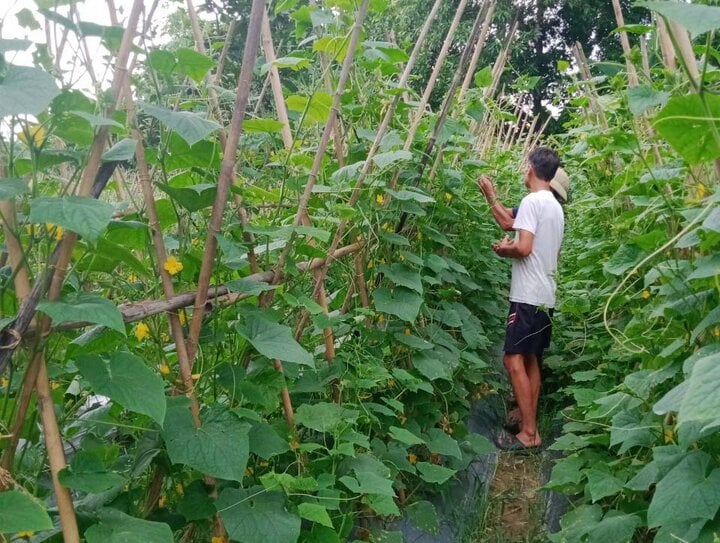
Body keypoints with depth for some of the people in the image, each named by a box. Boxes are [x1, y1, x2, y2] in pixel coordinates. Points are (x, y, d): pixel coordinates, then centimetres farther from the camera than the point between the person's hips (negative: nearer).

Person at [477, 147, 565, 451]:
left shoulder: (532, 201, -13)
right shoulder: (555, 206, 16)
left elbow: (524, 247, -22)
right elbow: (509, 223, 24)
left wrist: (503, 249, -2)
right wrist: (491, 197, 27)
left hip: (528, 296, -9)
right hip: (545, 296, 10)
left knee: (514, 360, -7)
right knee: (531, 361, 14)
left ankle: (528, 434, -6)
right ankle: (530, 427, 20)